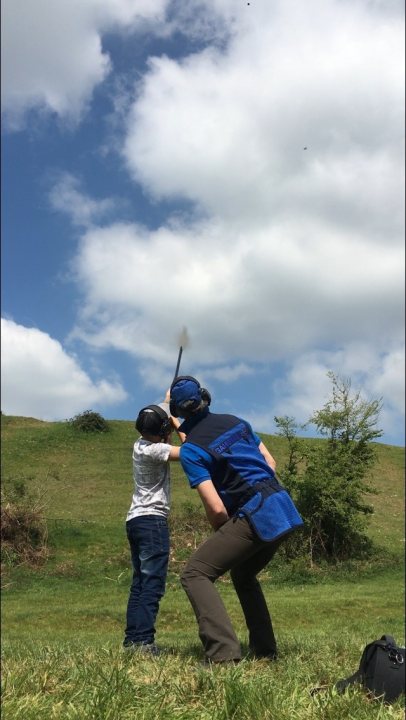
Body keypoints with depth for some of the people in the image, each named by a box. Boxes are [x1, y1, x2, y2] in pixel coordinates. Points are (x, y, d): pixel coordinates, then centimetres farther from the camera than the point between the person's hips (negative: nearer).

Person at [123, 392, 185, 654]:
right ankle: (143, 640, -13)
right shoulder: (153, 450, -17)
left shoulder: (141, 444, 8)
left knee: (139, 582, 10)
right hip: (152, 520, -9)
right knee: (153, 583, -9)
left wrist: (166, 404, 25)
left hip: (136, 519, 9)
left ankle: (132, 639, 11)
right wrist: (178, 425, -7)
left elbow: (164, 440, 29)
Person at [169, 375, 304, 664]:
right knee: (244, 575, 28)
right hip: (284, 508, 8)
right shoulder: (236, 421, 12)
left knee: (195, 574, -3)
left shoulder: (191, 450, -7)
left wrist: (222, 536, 7)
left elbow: (217, 509, -12)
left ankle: (223, 652, -17)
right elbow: (271, 463, 17)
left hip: (256, 516, -8)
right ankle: (265, 649, 27)